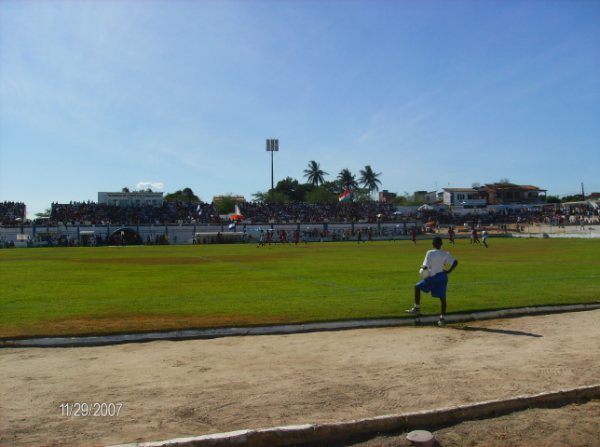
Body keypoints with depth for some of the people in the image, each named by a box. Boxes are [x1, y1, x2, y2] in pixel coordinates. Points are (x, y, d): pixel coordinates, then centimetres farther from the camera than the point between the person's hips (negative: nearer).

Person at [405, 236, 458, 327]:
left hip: (432, 277, -3)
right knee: (442, 297, 6)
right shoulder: (445, 254, 0)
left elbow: (425, 267, -16)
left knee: (417, 287, 15)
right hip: (442, 276, 4)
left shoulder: (430, 253, -12)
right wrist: (448, 271, 3)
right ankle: (443, 318, 5)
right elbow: (455, 262, -6)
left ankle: (417, 308, 14)